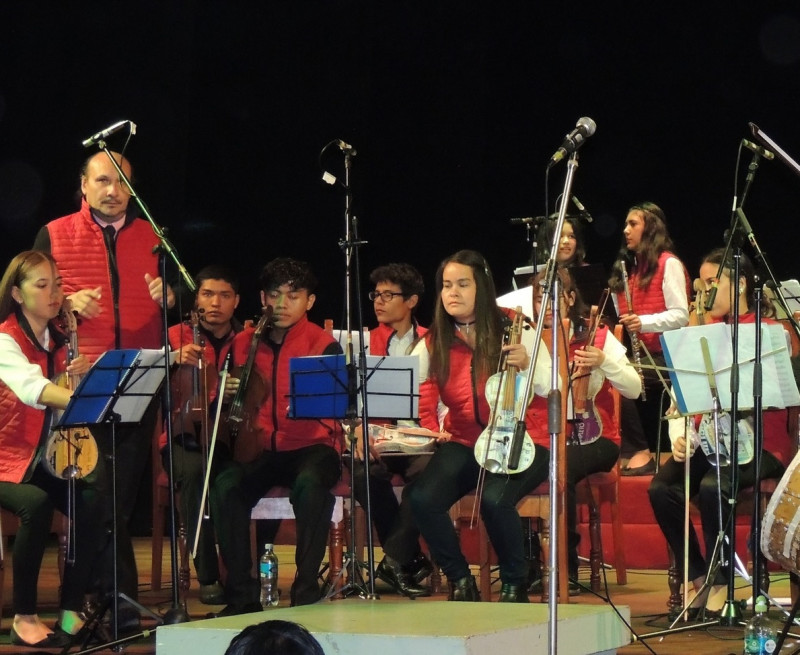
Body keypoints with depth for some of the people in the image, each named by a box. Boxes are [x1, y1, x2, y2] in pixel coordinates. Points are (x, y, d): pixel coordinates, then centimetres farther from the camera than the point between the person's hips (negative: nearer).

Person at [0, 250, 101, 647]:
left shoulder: (60, 341, 9)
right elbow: (32, 389, -34)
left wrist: (85, 377, -15)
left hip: (52, 459, 6)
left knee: (92, 503, -24)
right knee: (36, 505, -35)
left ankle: (71, 614, -14)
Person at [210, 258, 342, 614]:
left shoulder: (324, 345, 0)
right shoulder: (242, 344, 10)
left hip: (311, 446, -3)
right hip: (258, 447, 3)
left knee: (310, 484, -37)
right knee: (225, 485, -28)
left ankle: (306, 590, -25)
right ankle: (241, 593, -18)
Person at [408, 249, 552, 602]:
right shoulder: (433, 344, 5)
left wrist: (528, 365, -28)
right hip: (463, 444, 3)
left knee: (494, 499, -33)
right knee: (422, 497, -25)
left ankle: (515, 583, -6)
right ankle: (459, 580, -2)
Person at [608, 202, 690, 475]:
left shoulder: (668, 264, -4)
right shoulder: (630, 266, 21)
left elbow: (681, 316, -13)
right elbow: (621, 315, 24)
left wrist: (643, 322, -26)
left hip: (664, 355, -7)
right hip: (637, 352, 7)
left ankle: (639, 451, -20)